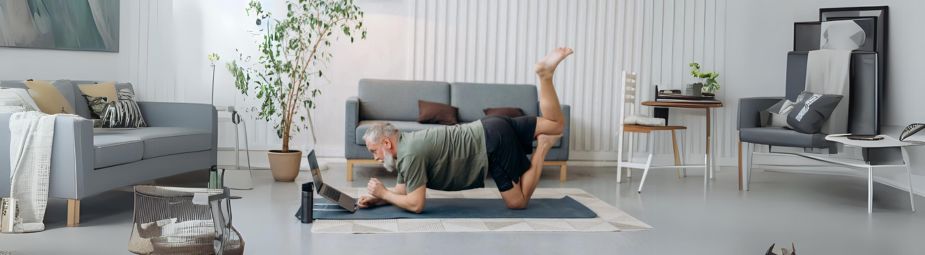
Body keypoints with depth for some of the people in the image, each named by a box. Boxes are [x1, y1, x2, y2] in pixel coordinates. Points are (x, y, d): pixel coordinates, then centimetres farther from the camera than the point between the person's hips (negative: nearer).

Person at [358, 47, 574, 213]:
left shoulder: (410, 154, -18)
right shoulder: (406, 145, 9)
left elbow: (415, 204, -18)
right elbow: (402, 190, 18)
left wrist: (383, 193, -6)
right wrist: (376, 199, 3)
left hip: (493, 142, -8)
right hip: (491, 130, 8)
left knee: (518, 202, -3)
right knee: (556, 125, 19)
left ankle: (542, 147, -3)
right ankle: (544, 74, 6)